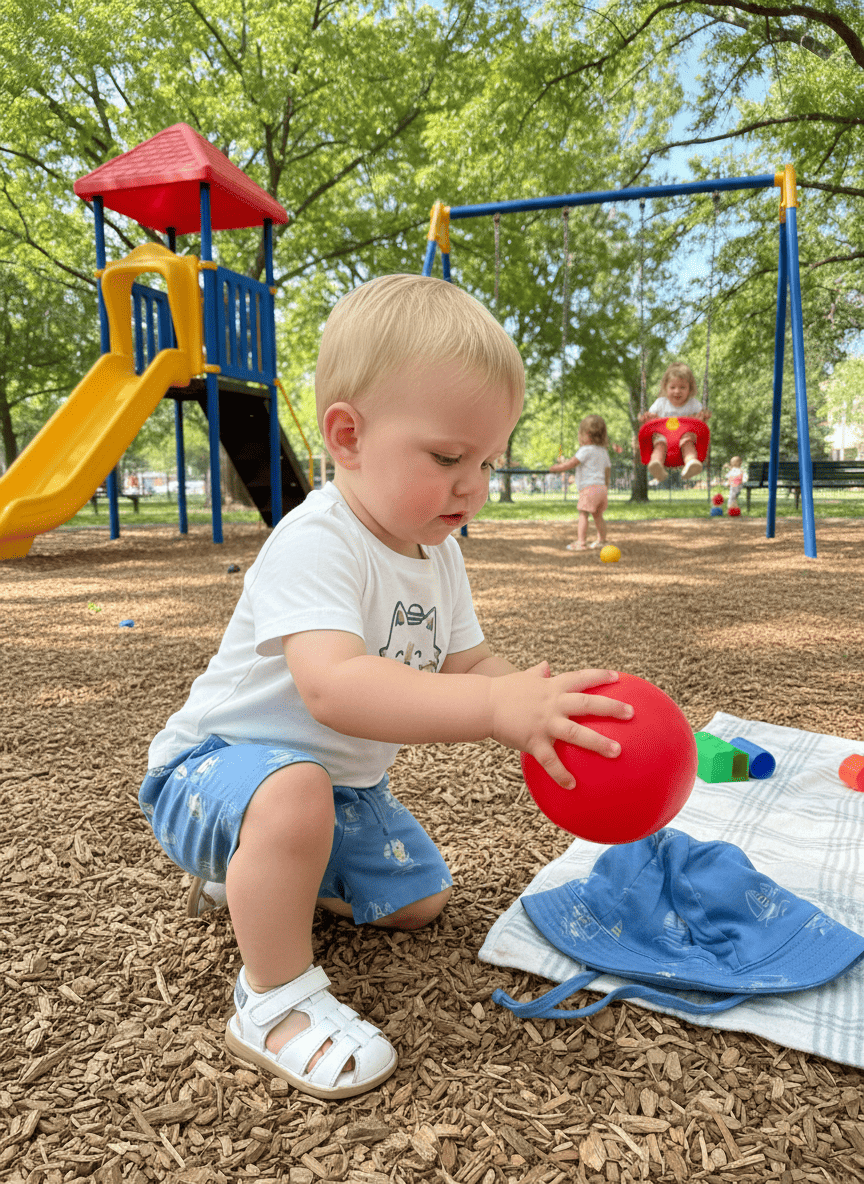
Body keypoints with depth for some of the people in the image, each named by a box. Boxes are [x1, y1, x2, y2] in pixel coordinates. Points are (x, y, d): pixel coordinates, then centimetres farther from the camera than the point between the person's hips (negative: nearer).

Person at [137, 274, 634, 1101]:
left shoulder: (438, 554, -4)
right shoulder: (315, 545, -33)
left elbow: (470, 666, -4)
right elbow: (332, 687, -48)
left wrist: (545, 707, -23)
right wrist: (495, 707, -56)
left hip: (344, 783, 8)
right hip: (218, 762, -8)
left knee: (417, 900, 18)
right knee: (294, 798, -41)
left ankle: (253, 873, 35)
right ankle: (274, 1002, -16)